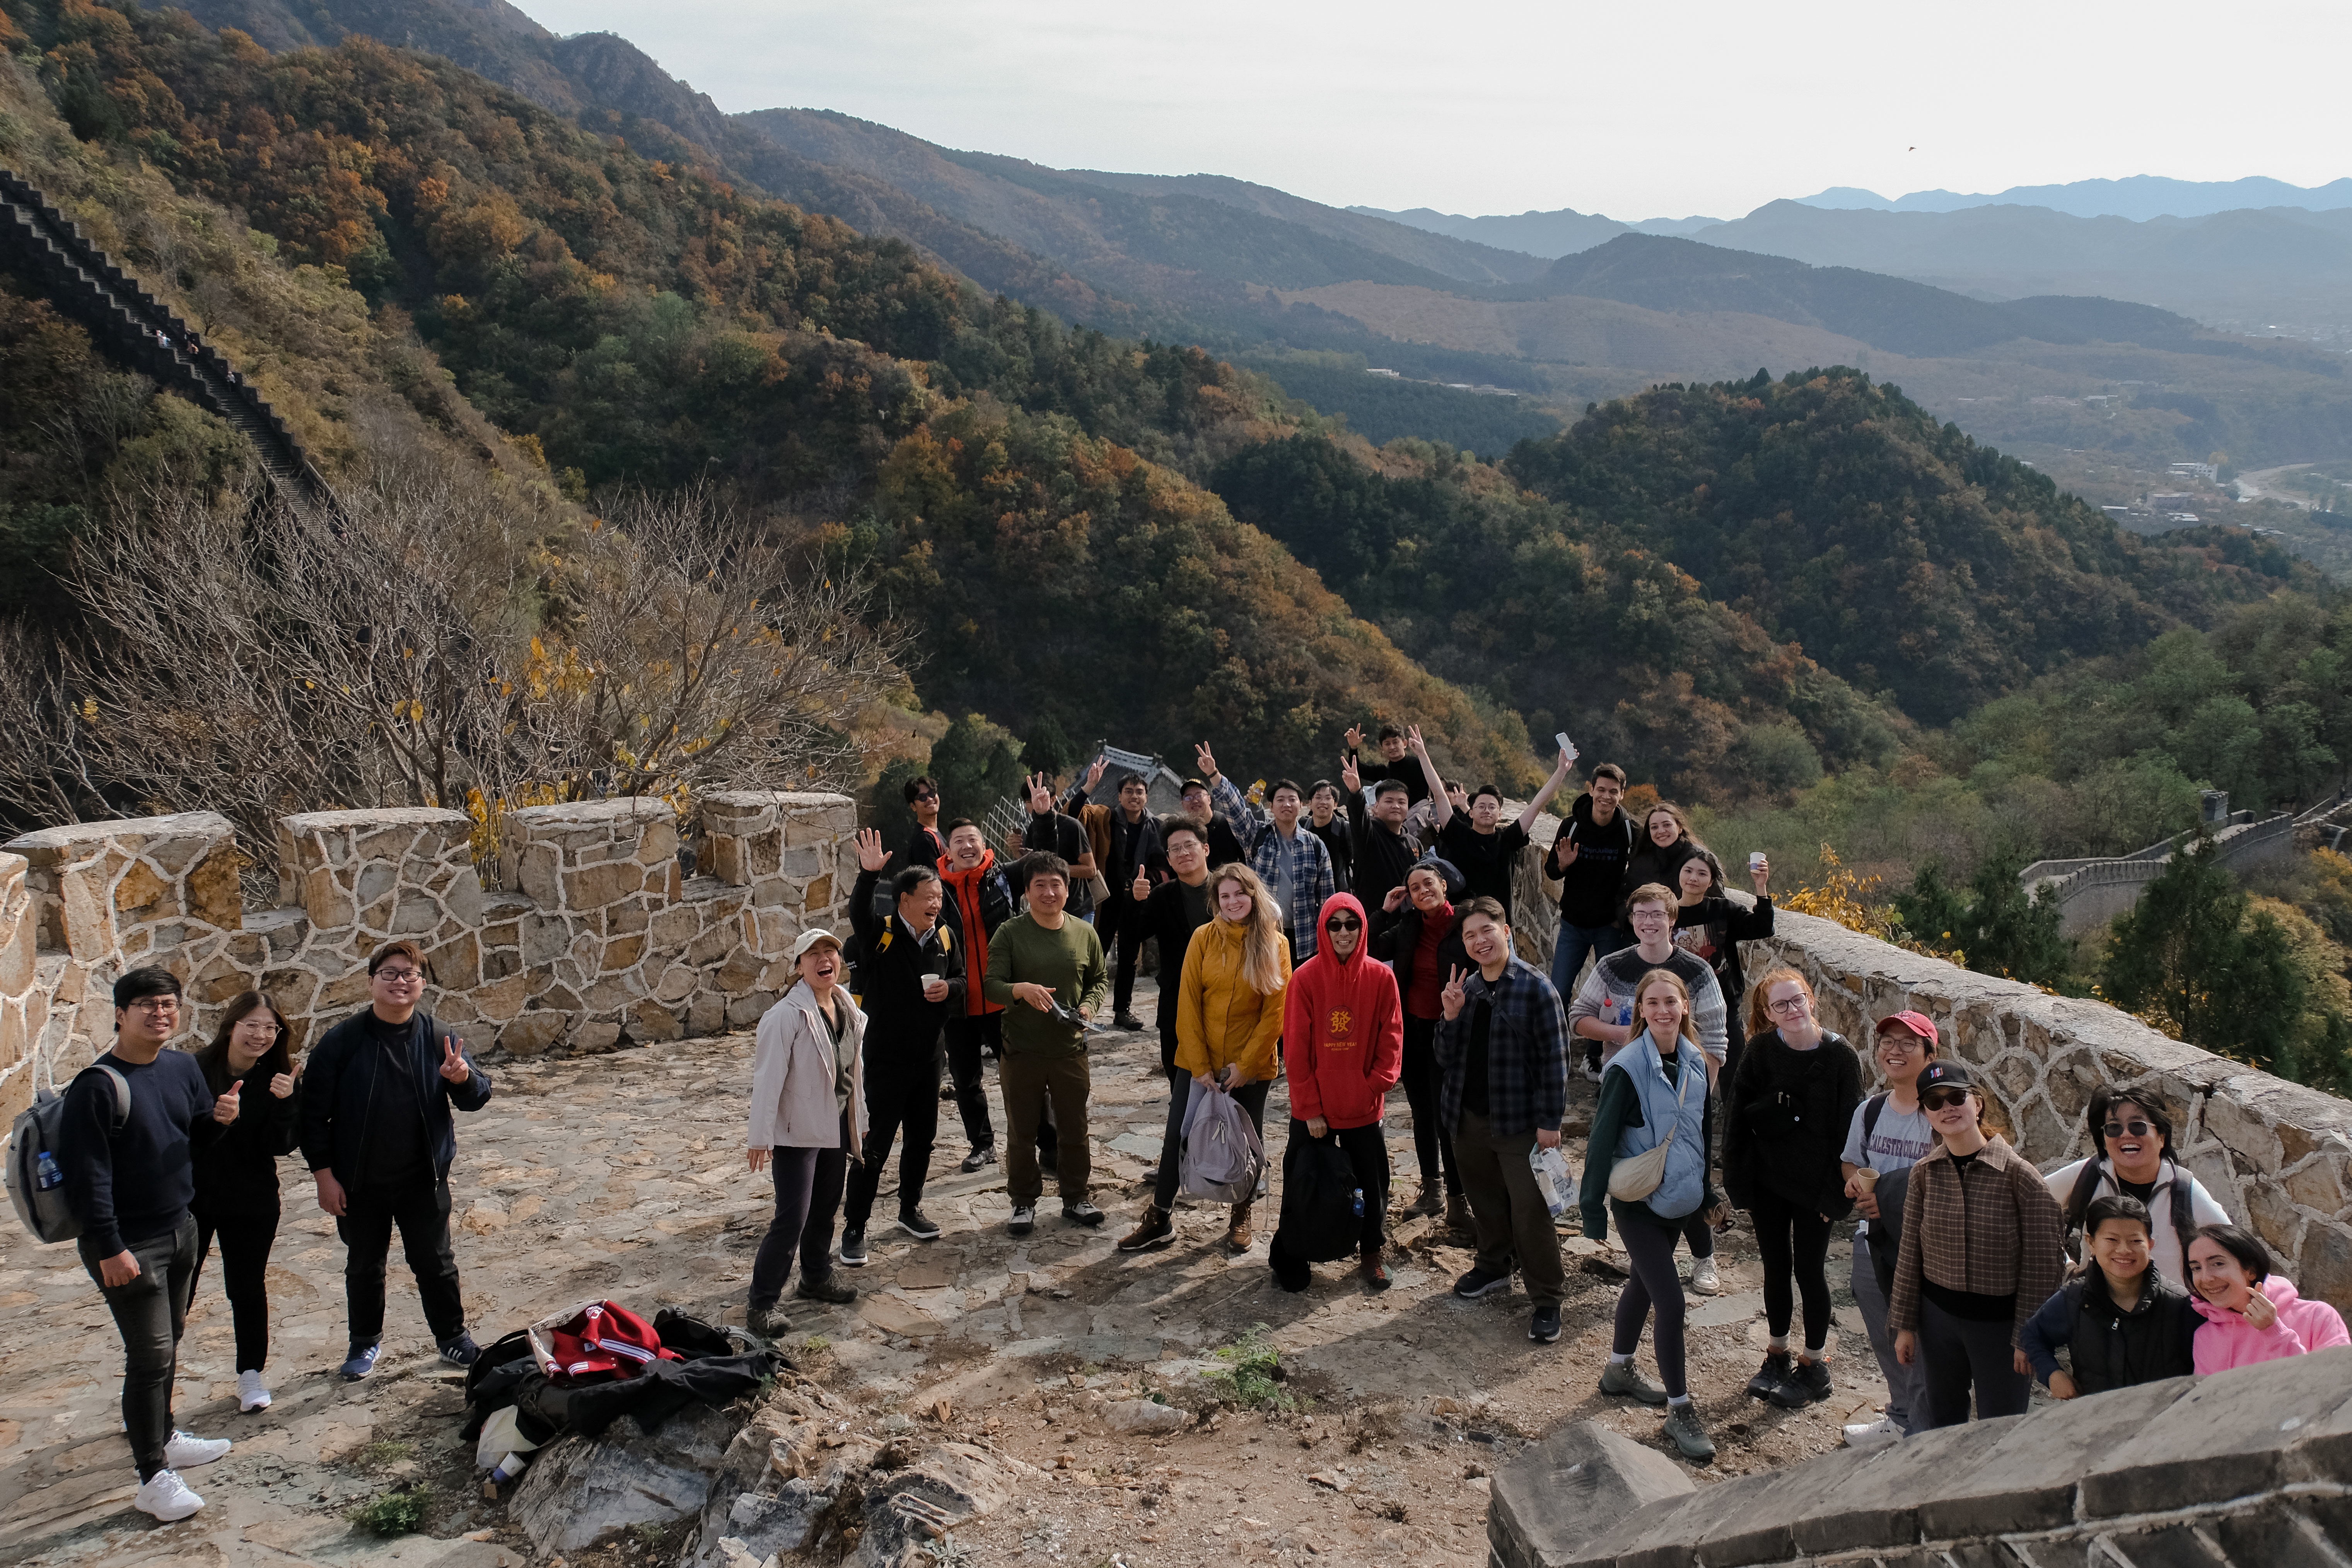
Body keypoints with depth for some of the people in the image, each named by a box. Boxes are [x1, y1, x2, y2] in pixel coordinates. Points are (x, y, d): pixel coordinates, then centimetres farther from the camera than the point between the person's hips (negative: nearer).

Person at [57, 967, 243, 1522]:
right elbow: (87, 1173, -19)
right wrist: (109, 1248, -21)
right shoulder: (97, 1086, -18)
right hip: (128, 1245, -7)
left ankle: (163, 1438, 38)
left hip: (180, 1228, 7)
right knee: (151, 1356, -5)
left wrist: (221, 1118, -8)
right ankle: (153, 1480, 4)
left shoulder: (183, 1068, 3)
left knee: (168, 1343, 20)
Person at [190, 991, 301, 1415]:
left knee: (247, 1286, 12)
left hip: (252, 1202, 1)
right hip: (189, 1197, -1)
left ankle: (251, 1373, 27)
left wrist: (284, 1102, -28)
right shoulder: (196, 1070, -12)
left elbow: (281, 1148, -13)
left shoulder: (278, 1079, -7)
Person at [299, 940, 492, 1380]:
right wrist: (324, 1174, -8)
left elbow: (478, 1096, -2)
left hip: (423, 1179, 1)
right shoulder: (341, 1042, -10)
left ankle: (453, 1337, 29)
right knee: (364, 1265, 15)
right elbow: (314, 1113, -6)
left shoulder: (438, 1038, -5)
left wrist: (462, 1078, -26)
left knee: (435, 1261, 11)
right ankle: (366, 1341, 35)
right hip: (360, 1182, -1)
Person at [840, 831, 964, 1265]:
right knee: (874, 1145, -3)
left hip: (928, 1057, 6)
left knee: (922, 1138, 18)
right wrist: (869, 875, -50)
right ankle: (854, 1229, 7)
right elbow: (859, 915, -35)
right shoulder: (882, 935, -14)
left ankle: (910, 1209, 37)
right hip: (885, 1059, -6)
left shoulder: (944, 937, 3)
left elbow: (962, 981, 13)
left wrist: (950, 989, -11)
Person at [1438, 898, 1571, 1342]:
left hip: (1519, 1122, -6)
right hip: (1468, 1120, 6)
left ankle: (1548, 1299, 8)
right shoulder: (1464, 988, 6)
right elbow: (1447, 1061, 7)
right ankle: (1494, 1267, 40)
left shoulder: (1534, 986, -11)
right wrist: (1450, 1018, -10)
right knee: (1485, 1202, 20)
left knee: (1531, 1213, -3)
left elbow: (1554, 1057, -11)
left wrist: (1550, 1121, -14)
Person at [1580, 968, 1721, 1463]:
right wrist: (1592, 1207, -13)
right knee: (1671, 1302, -7)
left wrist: (1706, 1190, 16)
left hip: (1677, 1196, 7)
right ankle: (1680, 1411, 4)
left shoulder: (1694, 1062, -1)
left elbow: (1703, 1130, 12)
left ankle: (1620, 1371, 42)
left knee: (1644, 1283, 22)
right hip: (1637, 1201, -6)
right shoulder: (1627, 1069, -20)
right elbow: (1602, 1139, -15)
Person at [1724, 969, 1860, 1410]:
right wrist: (1739, 1183, -7)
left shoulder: (1839, 1056, -13)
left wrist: (1837, 1194, -12)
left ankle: (1814, 1365, 25)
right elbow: (1736, 1117, -5)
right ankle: (1777, 1355, 32)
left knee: (1809, 1271, 8)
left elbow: (1848, 1129, -11)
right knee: (1776, 1268, 15)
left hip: (1813, 1187, -2)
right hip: (1768, 1182, 2)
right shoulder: (1762, 1051, -8)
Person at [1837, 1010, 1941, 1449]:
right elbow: (1850, 1162, 18)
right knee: (1884, 1339, 21)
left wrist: (1894, 1199, -20)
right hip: (1874, 1245, 7)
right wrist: (1856, 1181, -5)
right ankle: (1901, 1417, 44)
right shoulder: (1870, 1111, 4)